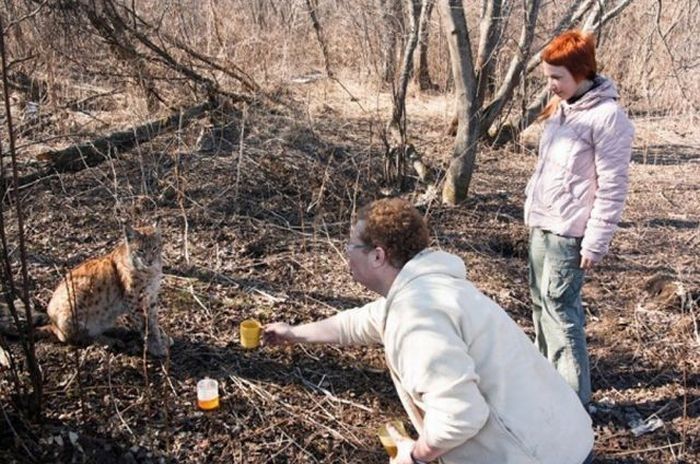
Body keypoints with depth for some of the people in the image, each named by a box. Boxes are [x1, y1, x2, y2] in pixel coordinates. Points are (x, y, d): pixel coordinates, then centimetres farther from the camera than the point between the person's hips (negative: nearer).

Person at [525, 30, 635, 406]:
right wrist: (532, 200, 15)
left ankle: (573, 396, 6)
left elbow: (612, 188, -16)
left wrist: (595, 243, -16)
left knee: (559, 306, -5)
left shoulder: (607, 116, -15)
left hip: (568, 231, -8)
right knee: (541, 301, 15)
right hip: (540, 224, 8)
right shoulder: (560, 109, 10)